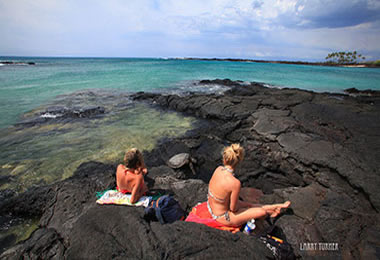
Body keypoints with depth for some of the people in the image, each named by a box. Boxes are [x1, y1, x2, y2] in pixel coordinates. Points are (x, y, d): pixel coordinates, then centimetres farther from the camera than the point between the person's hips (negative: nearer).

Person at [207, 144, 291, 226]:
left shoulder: (218, 169, -14)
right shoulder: (235, 183, -35)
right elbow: (233, 208, -20)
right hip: (222, 217, -6)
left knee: (249, 205, 21)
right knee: (261, 212, 6)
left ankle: (274, 207, 41)